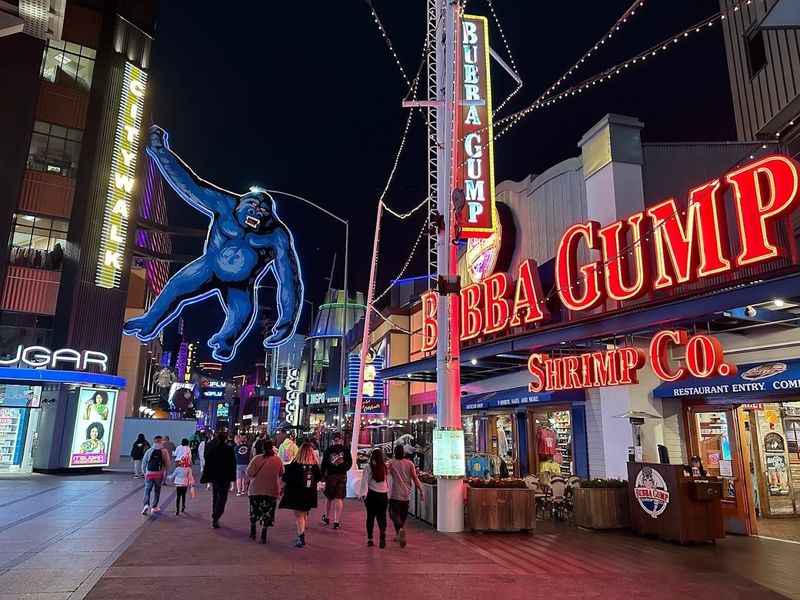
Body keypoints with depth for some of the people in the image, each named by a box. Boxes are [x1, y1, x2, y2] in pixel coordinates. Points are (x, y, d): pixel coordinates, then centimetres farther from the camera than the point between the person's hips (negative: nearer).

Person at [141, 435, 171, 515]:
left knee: (147, 490, 8)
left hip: (149, 473, 0)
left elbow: (144, 462, 3)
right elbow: (167, 464, -6)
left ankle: (146, 505, -11)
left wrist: (144, 472, 15)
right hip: (159, 474, 0)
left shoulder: (149, 451, -1)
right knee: (157, 491, 13)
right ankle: (154, 507, 19)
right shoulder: (164, 451, -5)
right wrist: (165, 473, 5)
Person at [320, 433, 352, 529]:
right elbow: (350, 463, -1)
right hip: (342, 476, 0)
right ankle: (337, 521, 2)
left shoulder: (328, 450, -2)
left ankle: (327, 518, 31)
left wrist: (322, 475, 4)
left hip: (330, 476, 0)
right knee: (339, 498, 4)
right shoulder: (345, 450, -2)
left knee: (328, 497, 17)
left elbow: (324, 463, -3)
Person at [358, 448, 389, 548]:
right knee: (382, 516, 5)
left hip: (371, 494, -1)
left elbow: (365, 481, -9)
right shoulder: (385, 466, -1)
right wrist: (388, 494, 11)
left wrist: (363, 493, -7)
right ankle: (382, 533, -17)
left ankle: (370, 538, 14)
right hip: (383, 495, 1)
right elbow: (388, 481, 3)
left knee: (370, 516, 10)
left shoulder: (368, 467, -6)